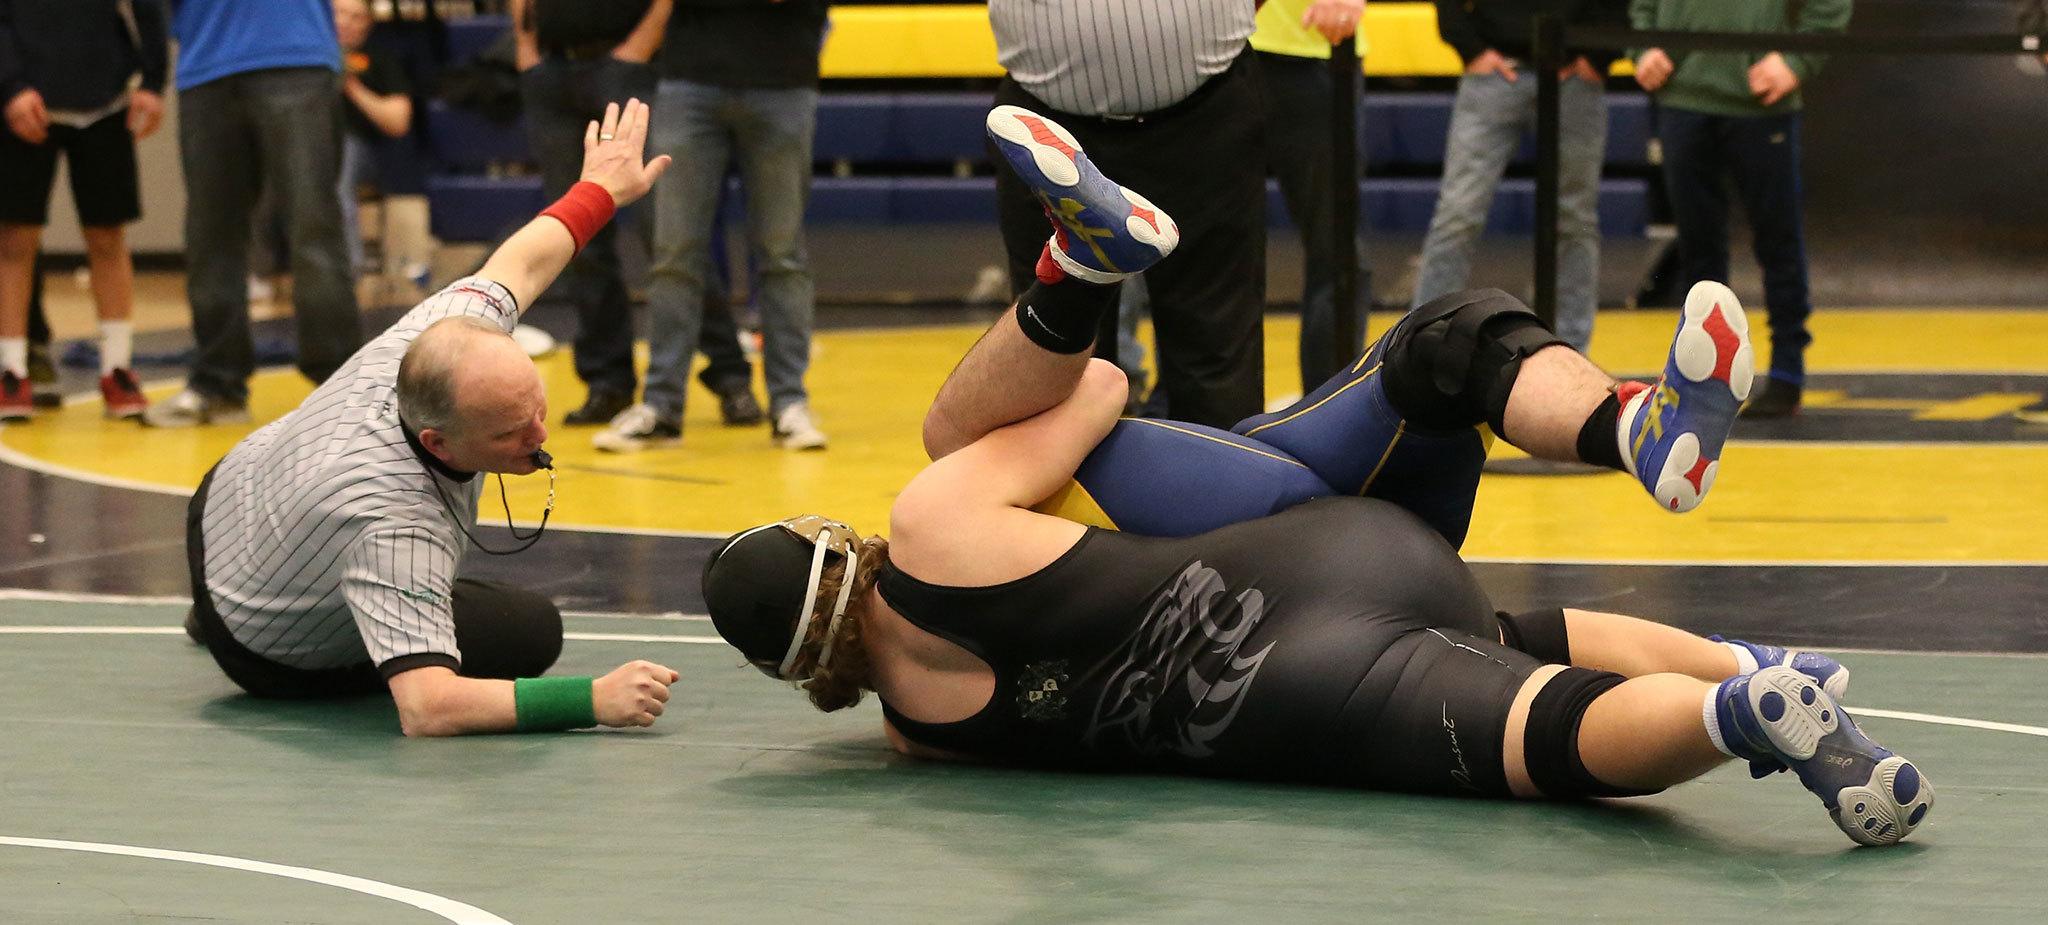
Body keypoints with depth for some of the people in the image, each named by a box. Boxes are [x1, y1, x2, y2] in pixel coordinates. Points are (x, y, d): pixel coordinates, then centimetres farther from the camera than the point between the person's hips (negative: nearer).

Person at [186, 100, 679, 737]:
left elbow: (518, 264, -4)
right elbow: (426, 708, -54)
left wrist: (599, 189, 14)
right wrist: (592, 700, -53)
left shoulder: (445, 331, -27)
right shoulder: (395, 527, -48)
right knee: (531, 631, -5)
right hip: (272, 657, -7)